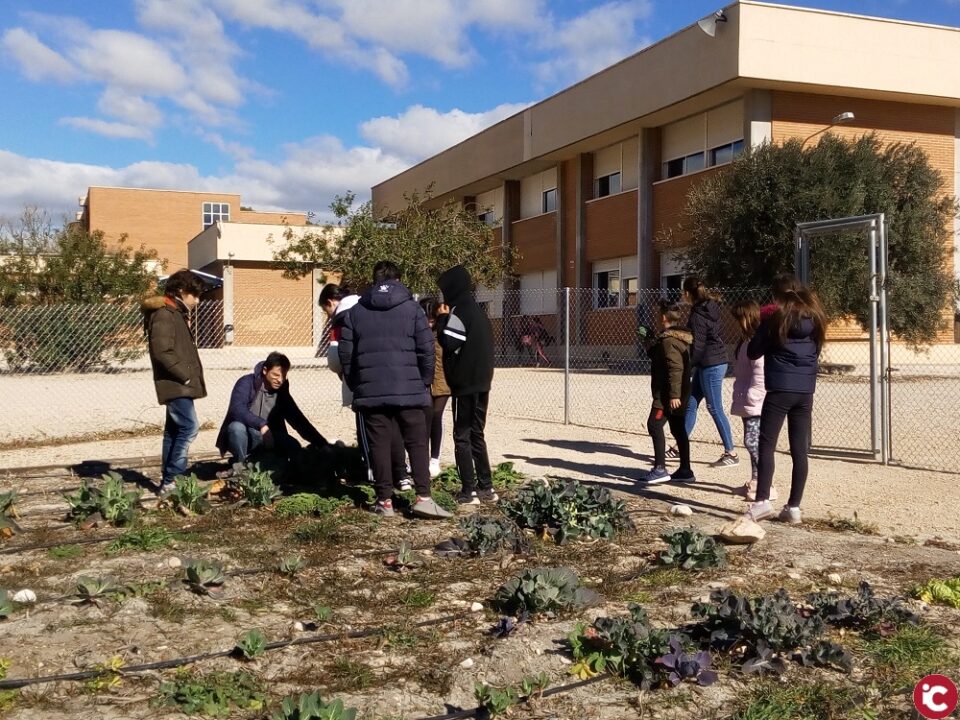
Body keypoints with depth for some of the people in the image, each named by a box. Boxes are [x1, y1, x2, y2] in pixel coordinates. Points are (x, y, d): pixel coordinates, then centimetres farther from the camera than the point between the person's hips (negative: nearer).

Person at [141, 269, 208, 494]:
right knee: (189, 427, -14)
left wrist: (187, 377, 10)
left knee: (174, 430, 11)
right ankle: (171, 479, -12)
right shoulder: (164, 314, -12)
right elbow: (162, 352, -22)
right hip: (175, 384, -10)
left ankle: (167, 480, 16)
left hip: (178, 384, 10)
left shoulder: (175, 313, 20)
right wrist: (186, 376, -17)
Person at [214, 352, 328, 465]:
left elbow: (299, 420, -1)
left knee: (293, 447, -20)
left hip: (265, 439, 4)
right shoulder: (247, 383, -13)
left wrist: (322, 443, -11)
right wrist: (261, 424, -42)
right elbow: (237, 410, -30)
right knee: (237, 427, -36)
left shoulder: (281, 393, 1)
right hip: (242, 438, -4)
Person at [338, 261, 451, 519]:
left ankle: (384, 500, 6)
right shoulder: (412, 308, 2)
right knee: (417, 443, 4)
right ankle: (423, 497, -3)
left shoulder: (355, 312, 8)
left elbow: (345, 353, 7)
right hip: (409, 389, -1)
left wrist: (355, 385, 16)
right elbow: (427, 350, -2)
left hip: (370, 391, 2)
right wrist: (425, 382, 8)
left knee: (379, 445, 5)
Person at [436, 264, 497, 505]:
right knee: (476, 434, 14)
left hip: (465, 383, -8)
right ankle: (486, 487, 16)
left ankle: (469, 491, -4)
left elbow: (449, 343, -19)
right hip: (482, 381, 8)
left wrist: (441, 321, -5)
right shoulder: (479, 312, 15)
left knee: (462, 436, -3)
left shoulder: (458, 312, -12)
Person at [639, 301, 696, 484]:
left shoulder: (669, 340, -17)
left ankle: (660, 469, -11)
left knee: (654, 425, -9)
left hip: (667, 395, -10)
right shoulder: (681, 338, 15)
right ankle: (685, 471, 17)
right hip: (677, 395, 10)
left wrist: (673, 394, -26)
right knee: (678, 430, 12)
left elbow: (675, 368, -24)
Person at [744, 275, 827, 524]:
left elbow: (753, 352, 0)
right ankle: (794, 507, 6)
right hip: (806, 391, 5)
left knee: (766, 446, -2)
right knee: (799, 451, 5)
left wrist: (765, 329, 13)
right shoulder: (815, 319, 9)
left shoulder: (776, 319, -6)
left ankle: (762, 501, -10)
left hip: (780, 390, -5)